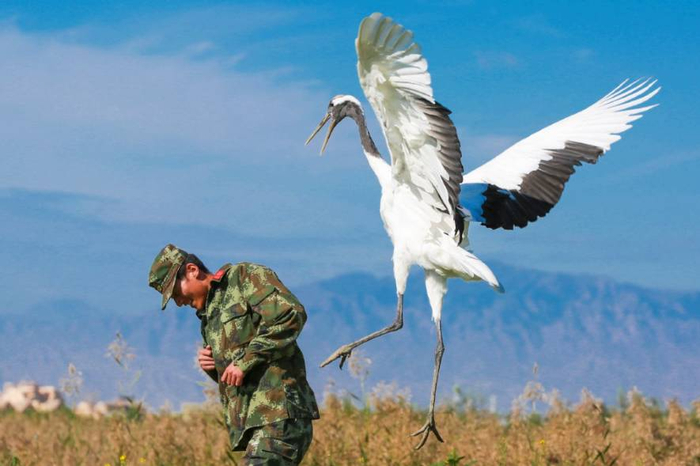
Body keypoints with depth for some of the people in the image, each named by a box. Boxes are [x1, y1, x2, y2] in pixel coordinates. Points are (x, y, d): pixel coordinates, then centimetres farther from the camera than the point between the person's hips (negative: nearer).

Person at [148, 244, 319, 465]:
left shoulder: (245, 276, 1)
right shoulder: (208, 315, 26)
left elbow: (291, 315, -15)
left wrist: (244, 362, -15)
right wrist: (211, 366, 8)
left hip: (280, 415, -9)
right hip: (252, 422, 9)